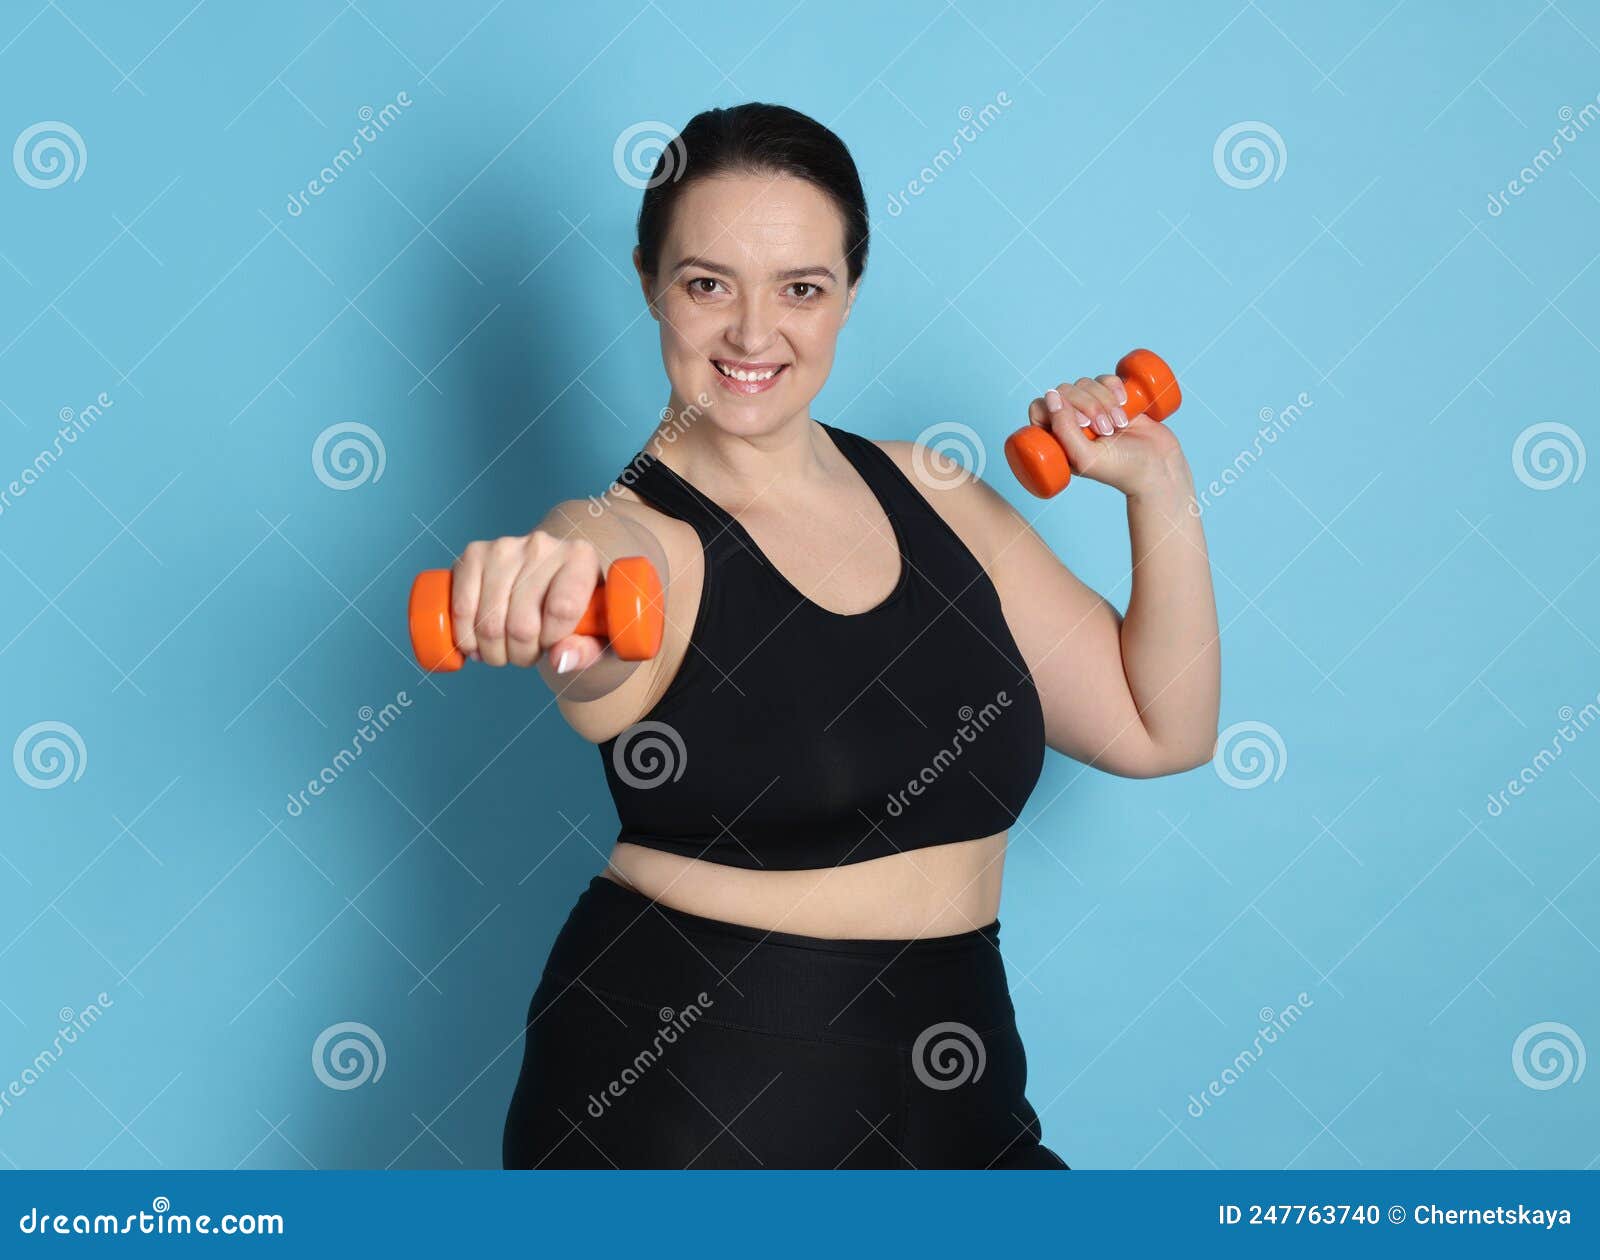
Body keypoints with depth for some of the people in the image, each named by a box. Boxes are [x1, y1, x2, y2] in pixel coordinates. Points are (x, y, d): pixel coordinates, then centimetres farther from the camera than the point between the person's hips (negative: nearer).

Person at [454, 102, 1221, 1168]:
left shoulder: (931, 498, 4)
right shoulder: (629, 530, -12)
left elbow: (1160, 730, 8)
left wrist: (1159, 488, -1)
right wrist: (550, 614, -61)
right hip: (679, 1114, -5)